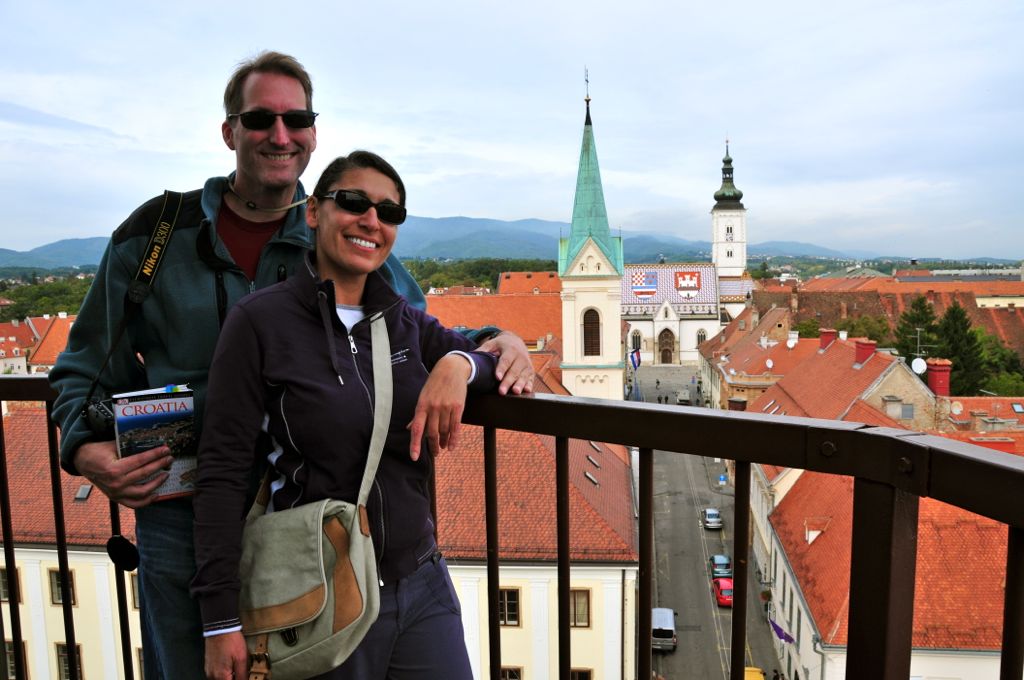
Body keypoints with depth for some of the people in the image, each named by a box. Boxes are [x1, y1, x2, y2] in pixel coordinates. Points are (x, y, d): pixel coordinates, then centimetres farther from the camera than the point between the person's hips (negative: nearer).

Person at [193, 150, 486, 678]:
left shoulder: (404, 321, 4)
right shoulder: (259, 320, -9)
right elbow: (223, 472, -10)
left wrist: (457, 364, -14)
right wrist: (221, 621, -10)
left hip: (423, 582, 4)